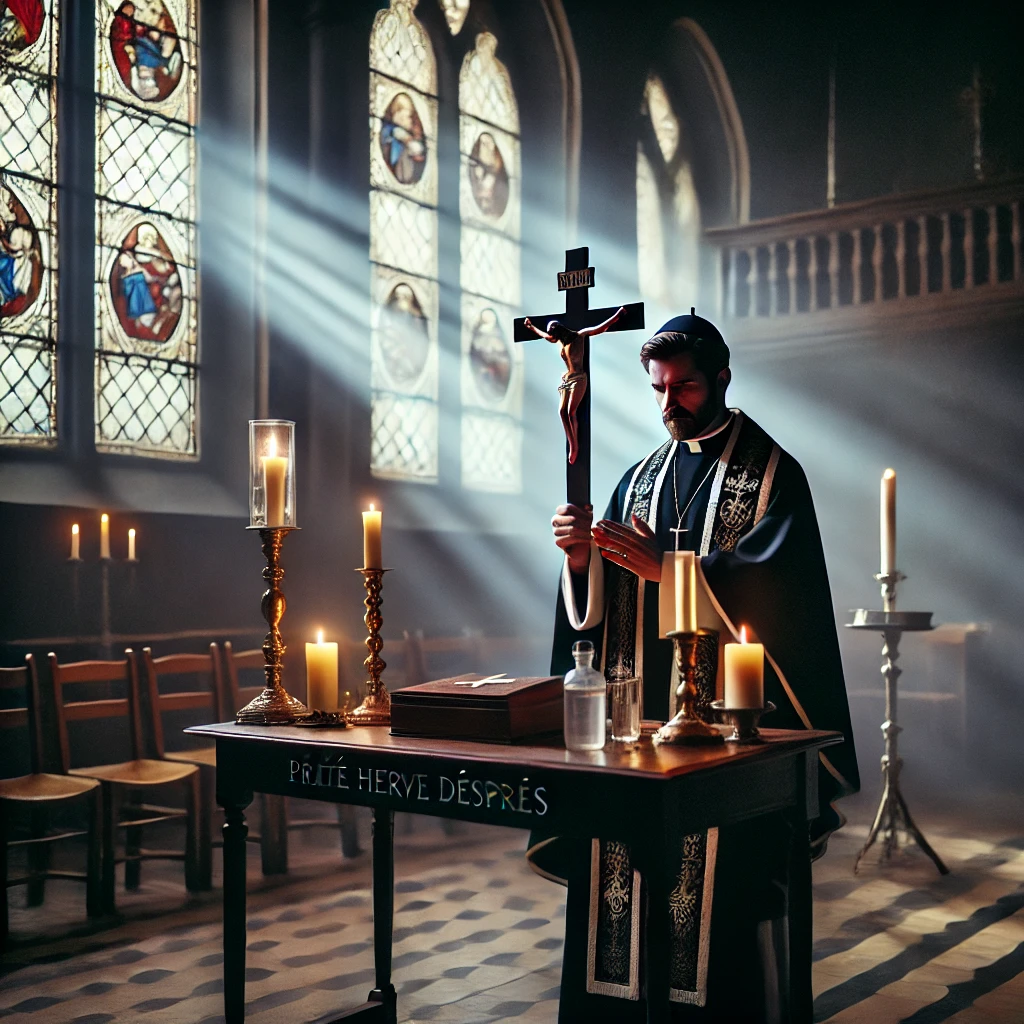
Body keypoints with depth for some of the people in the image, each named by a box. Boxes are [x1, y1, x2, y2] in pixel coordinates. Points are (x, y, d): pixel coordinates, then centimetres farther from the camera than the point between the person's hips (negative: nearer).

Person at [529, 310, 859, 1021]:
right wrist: (583, 558, -12)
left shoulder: (771, 473, 1)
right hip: (642, 705, 4)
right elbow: (602, 601, 10)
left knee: (722, 876, -4)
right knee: (629, 867, 3)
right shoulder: (641, 478, 15)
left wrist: (669, 566, -22)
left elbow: (773, 585, -13)